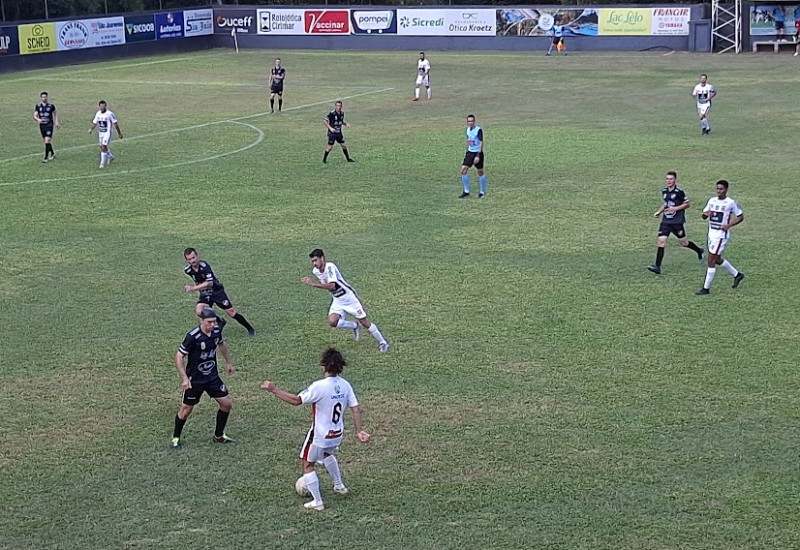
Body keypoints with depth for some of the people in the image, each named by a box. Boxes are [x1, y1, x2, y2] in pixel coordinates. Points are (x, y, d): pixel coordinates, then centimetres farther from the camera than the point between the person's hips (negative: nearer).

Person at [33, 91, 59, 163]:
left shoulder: (51, 106, -1)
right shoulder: (38, 106, 3)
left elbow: (55, 113, 15)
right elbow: (35, 116, 0)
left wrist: (56, 122, 9)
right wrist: (38, 119, -22)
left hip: (49, 125, -3)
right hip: (42, 125, 4)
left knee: (47, 141, -14)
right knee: (46, 141, 13)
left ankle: (46, 158, -12)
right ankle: (52, 153, 35)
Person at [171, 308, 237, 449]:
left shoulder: (216, 330, -6)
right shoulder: (193, 336, -24)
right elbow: (179, 356, -17)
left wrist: (229, 362, 22)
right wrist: (184, 378, -22)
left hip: (213, 377, 6)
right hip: (194, 380, -6)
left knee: (227, 403, 6)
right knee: (186, 409, 3)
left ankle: (219, 436, 24)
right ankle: (176, 438, 24)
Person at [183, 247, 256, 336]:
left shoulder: (204, 266, -28)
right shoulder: (187, 269, -9)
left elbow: (210, 283, -34)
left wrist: (193, 288, -36)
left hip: (217, 291, -5)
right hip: (204, 293, 5)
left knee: (231, 312, -5)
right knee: (199, 311, -20)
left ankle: (250, 329, 14)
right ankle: (221, 321, 7)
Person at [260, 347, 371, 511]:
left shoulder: (319, 387, -26)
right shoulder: (345, 385, -6)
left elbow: (296, 400, -25)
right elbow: (355, 408, -6)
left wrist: (274, 390, -18)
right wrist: (359, 431, 1)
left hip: (319, 436, -7)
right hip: (337, 435, 7)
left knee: (308, 465, 14)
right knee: (327, 454, 37)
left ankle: (317, 502, 16)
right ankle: (339, 485, 47)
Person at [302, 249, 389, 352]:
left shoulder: (330, 267, -27)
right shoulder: (315, 271, -3)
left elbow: (331, 286, -41)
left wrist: (313, 284, -41)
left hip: (349, 297, -7)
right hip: (337, 301, 7)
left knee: (364, 322, 0)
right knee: (332, 321, -17)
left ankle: (383, 343, 19)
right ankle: (355, 326, 12)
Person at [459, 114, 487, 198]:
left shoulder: (479, 130, -14)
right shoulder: (468, 129, 7)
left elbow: (481, 143, -17)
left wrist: (478, 156, -23)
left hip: (478, 153, -6)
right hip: (470, 153, 6)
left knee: (480, 172, 5)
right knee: (463, 170, -5)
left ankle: (482, 192, 20)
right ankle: (466, 191, 5)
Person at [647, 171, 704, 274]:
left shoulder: (679, 191, -11)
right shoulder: (664, 191, 9)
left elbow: (687, 204, -6)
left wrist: (675, 208, -17)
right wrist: (659, 212, 11)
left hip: (677, 222, -5)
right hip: (665, 221, 5)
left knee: (683, 242, 7)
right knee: (661, 241, -8)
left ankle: (699, 251, 37)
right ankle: (657, 267, -11)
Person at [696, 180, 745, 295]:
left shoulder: (731, 203, -10)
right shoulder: (712, 200, 7)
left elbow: (741, 217, -2)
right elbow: (703, 216, 12)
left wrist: (729, 225, -15)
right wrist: (706, 214, -13)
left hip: (721, 235, -7)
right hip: (711, 233, 7)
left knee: (711, 261, -9)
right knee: (717, 260, 18)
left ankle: (706, 288, -3)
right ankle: (737, 274, 38)